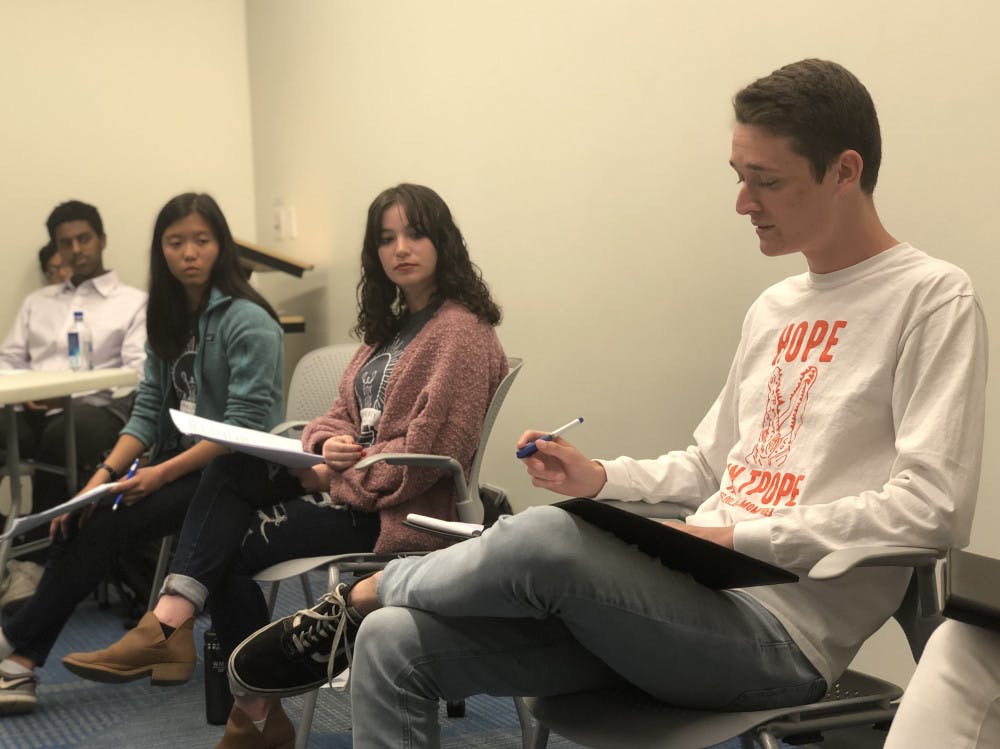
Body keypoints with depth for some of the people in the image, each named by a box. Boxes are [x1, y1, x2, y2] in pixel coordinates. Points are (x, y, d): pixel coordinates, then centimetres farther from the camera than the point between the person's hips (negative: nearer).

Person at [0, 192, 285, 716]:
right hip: (179, 462, 7)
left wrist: (163, 473, -22)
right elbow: (148, 410, 7)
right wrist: (105, 474, -9)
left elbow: (245, 425, -18)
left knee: (106, 526, -23)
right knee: (78, 521, -18)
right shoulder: (169, 319, 12)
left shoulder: (248, 322, -11)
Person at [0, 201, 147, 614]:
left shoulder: (133, 302, 13)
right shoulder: (36, 302, 29)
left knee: (62, 434, -38)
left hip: (94, 409, -4)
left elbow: (138, 373, -1)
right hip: (34, 412, 4)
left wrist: (72, 391, -16)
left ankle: (33, 561, -29)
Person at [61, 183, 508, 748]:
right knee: (232, 467, -14)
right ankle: (170, 624, -27)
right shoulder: (393, 325, 17)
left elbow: (425, 454, -20)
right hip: (351, 483, 9)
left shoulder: (461, 332, -13)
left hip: (396, 513, -9)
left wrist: (341, 476, -14)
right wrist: (329, 445, -8)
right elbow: (346, 411, 15)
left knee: (234, 544, -12)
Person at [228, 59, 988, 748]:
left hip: (782, 635, -7)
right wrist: (602, 478, 8)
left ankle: (365, 592, -1)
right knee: (395, 642, -9)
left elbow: (931, 510, -17)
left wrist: (747, 536, -15)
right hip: (691, 599, 8)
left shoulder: (932, 298, -7)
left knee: (544, 539, -32)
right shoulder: (774, 308, 18)